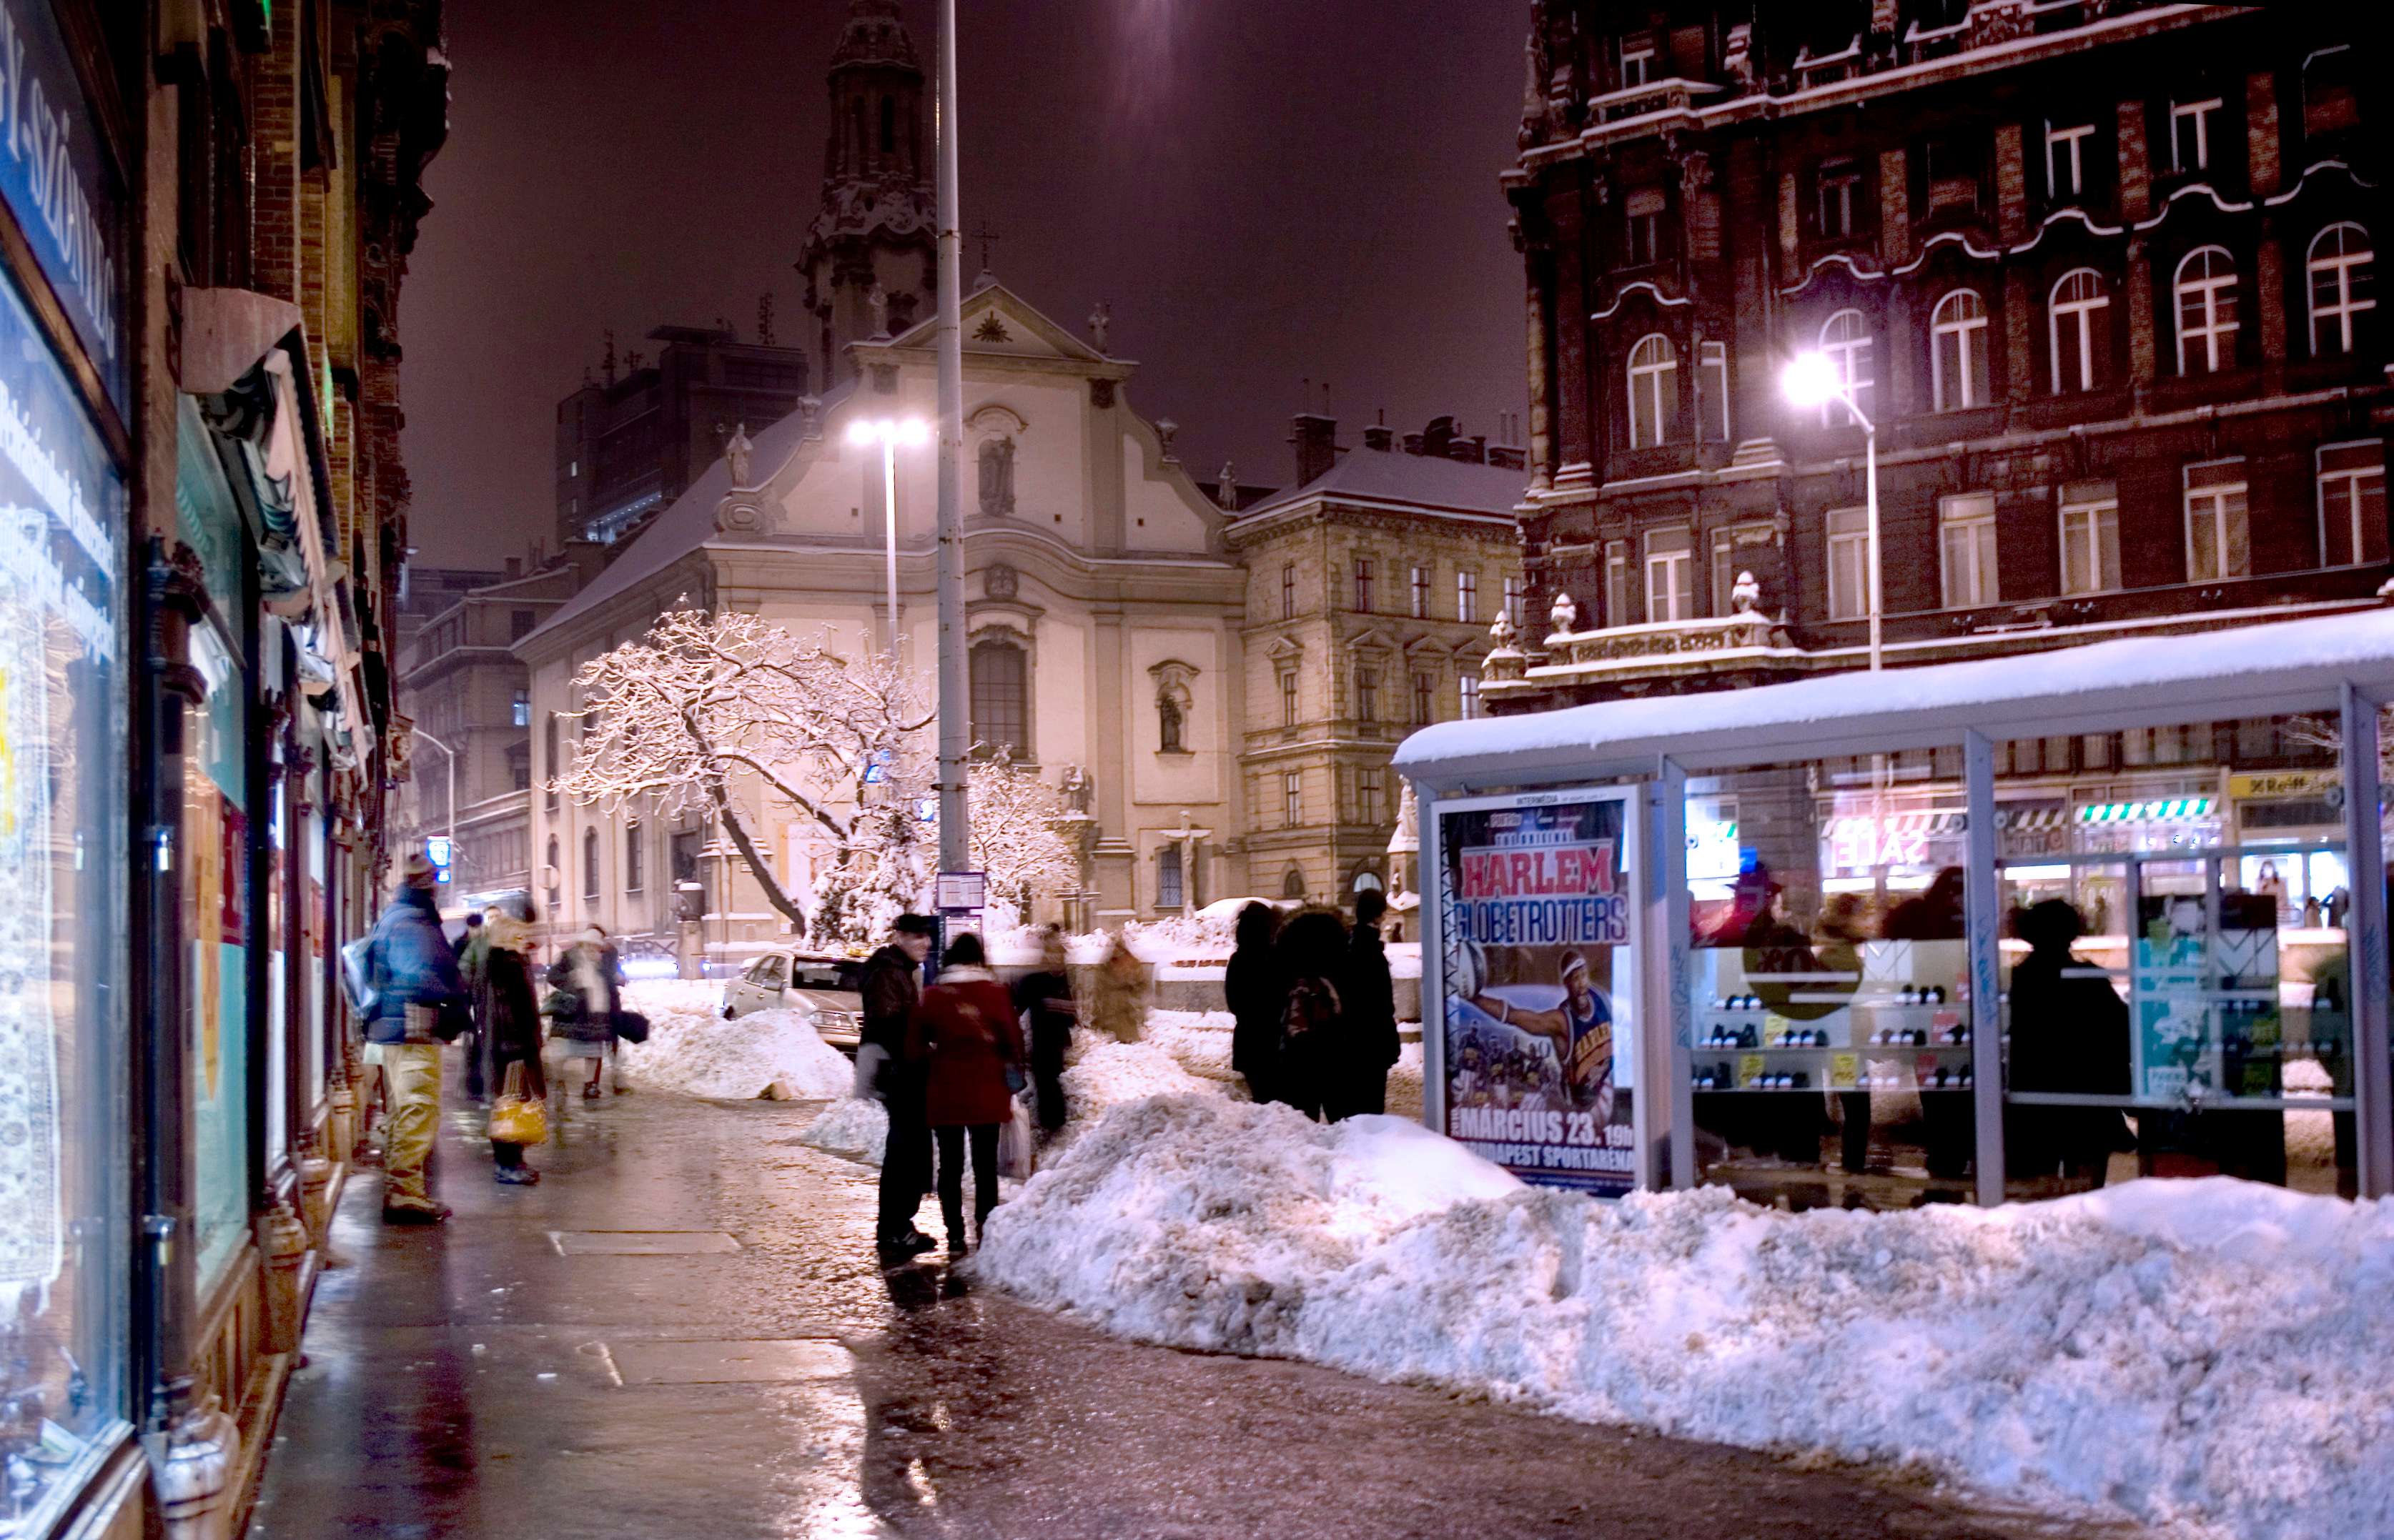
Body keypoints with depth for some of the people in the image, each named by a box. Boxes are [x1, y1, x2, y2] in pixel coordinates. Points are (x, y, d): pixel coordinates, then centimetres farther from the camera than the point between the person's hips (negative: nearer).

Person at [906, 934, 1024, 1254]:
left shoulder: (933, 996, -2)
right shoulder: (995, 993, -5)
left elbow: (914, 1047, 1)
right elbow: (1013, 1039, -3)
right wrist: (1015, 1073, 13)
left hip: (944, 1092, 0)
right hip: (987, 1093, 0)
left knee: (950, 1166, 9)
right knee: (985, 1165, 10)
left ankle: (955, 1236, 7)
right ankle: (985, 1233, 8)